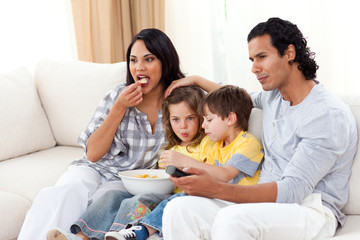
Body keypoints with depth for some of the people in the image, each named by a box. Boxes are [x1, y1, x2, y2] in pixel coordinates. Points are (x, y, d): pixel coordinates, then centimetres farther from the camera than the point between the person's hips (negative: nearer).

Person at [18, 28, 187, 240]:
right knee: (68, 192, -35)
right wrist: (120, 107, -12)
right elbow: (93, 153, -2)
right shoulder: (119, 95, -2)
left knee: (103, 199, -36)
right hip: (95, 169, 1)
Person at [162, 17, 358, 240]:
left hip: (309, 211, -7)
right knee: (179, 209, -20)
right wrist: (197, 81, 32)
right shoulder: (273, 95, 14)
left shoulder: (329, 115, -13)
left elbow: (291, 192, -21)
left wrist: (217, 189, -28)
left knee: (231, 219, -39)